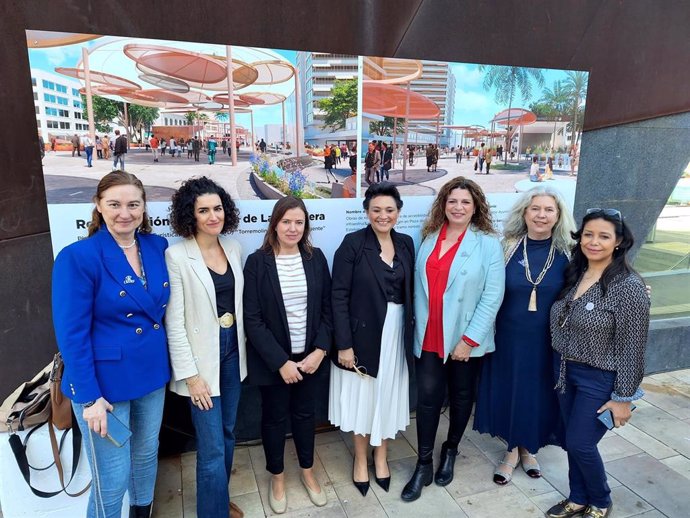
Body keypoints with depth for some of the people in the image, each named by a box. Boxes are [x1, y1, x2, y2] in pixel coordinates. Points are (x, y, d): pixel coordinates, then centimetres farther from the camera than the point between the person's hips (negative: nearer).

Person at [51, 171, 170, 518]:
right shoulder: (78, 256, -17)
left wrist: (170, 363, 4)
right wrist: (90, 396, -16)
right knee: (112, 478, 8)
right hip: (104, 381, -5)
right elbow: (71, 334, -16)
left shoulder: (158, 247, -1)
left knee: (147, 454, 24)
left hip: (152, 374, 6)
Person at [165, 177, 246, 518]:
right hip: (202, 357, -6)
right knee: (212, 448, 1)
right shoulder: (176, 255, -15)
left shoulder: (234, 248, 2)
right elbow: (174, 323, -14)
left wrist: (241, 345, 10)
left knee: (228, 432, 21)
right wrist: (191, 375, -15)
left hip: (233, 350, 6)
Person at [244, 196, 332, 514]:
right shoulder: (257, 262, -12)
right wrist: (280, 361, -16)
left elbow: (326, 309, 1)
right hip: (272, 359, -2)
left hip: (309, 355, 3)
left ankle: (307, 471, 41)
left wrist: (320, 350, -10)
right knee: (274, 417, 15)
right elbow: (252, 319, -13)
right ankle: (277, 477, 39)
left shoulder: (316, 258, -2)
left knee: (305, 413, 18)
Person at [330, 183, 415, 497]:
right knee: (362, 397, 12)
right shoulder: (353, 243, -12)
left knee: (388, 396, 17)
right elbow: (339, 296, -13)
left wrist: (412, 333, 4)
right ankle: (361, 459, 34)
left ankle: (381, 456, 39)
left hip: (396, 334, 4)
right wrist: (344, 343, -16)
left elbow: (410, 291, 7)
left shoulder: (406, 243, 3)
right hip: (363, 333, -4)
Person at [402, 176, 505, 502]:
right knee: (427, 398, 4)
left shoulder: (488, 244, -8)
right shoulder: (429, 239, 4)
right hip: (429, 337, 2)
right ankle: (423, 465, 21)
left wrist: (469, 339, -15)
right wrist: (418, 324, 3)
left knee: (461, 397, 15)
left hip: (467, 339, -2)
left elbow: (493, 296, -12)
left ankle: (450, 452, 39)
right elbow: (419, 285, 7)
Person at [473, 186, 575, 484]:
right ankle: (512, 450, 34)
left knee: (540, 392, 13)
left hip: (548, 340, 0)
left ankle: (530, 448, 39)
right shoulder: (508, 247, -5)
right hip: (510, 336, 0)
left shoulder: (567, 253, -6)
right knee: (509, 391, 11)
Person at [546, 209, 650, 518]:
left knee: (580, 444, 5)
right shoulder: (573, 273, 0)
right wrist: (560, 368, 10)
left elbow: (632, 348, -16)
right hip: (564, 370, 6)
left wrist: (623, 397, -13)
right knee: (572, 442, 17)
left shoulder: (628, 286, -19)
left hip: (598, 378, -6)